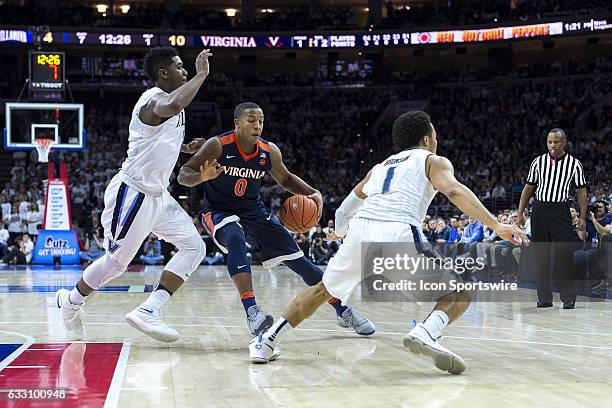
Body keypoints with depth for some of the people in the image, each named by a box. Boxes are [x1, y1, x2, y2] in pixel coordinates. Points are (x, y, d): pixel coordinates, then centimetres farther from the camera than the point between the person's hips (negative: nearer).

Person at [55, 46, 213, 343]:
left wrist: (186, 148, 13)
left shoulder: (167, 99, 13)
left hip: (157, 195, 10)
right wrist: (201, 74, -34)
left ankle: (147, 312, -6)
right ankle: (71, 301, 29)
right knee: (116, 261, 3)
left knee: (194, 247, -3)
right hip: (133, 193, -9)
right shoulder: (155, 98, -18)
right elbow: (172, 107, -46)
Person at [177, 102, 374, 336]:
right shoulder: (218, 146, -20)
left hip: (254, 211, 4)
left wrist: (312, 193, -6)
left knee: (298, 260, 0)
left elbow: (286, 179, 11)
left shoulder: (269, 152, -8)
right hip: (219, 213, -4)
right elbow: (183, 175, -18)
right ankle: (251, 311, -41)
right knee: (235, 239, -40)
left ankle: (343, 311, 16)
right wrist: (202, 177, -41)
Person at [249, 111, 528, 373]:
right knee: (459, 293, 11)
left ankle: (267, 341, 24)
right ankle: (426, 333, -18)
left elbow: (344, 212, 41)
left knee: (323, 289, 29)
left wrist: (338, 232, 63)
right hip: (399, 234, -5)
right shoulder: (433, 161, 20)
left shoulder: (380, 166, 34)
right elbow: (454, 191, -2)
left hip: (361, 229, 5)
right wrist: (497, 226, -9)